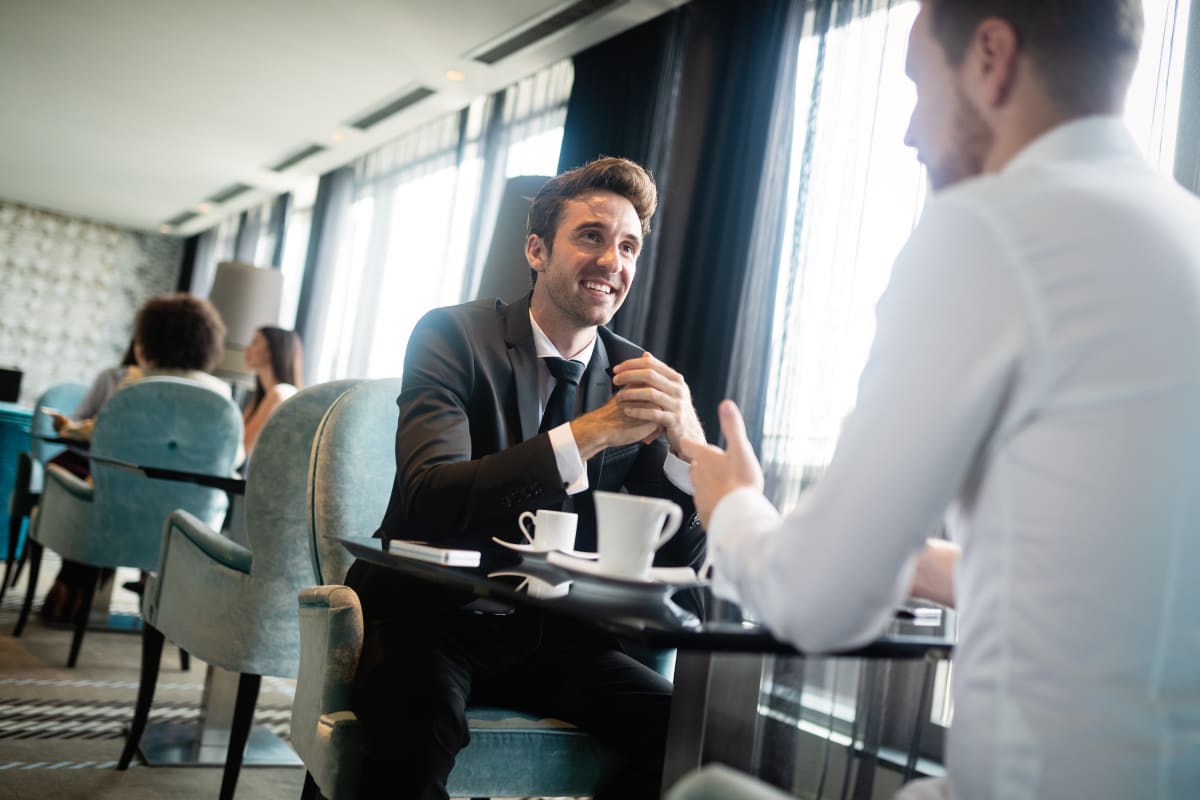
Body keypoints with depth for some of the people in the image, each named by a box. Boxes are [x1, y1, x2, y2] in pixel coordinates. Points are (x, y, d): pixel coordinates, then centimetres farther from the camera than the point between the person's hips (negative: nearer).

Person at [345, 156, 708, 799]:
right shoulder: (453, 336, -7)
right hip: (430, 619, -3)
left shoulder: (637, 375, 3)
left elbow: (682, 560, -1)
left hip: (550, 636, 4)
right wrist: (591, 432, -30)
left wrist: (686, 438, -20)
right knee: (418, 719, -34)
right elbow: (429, 501, -23)